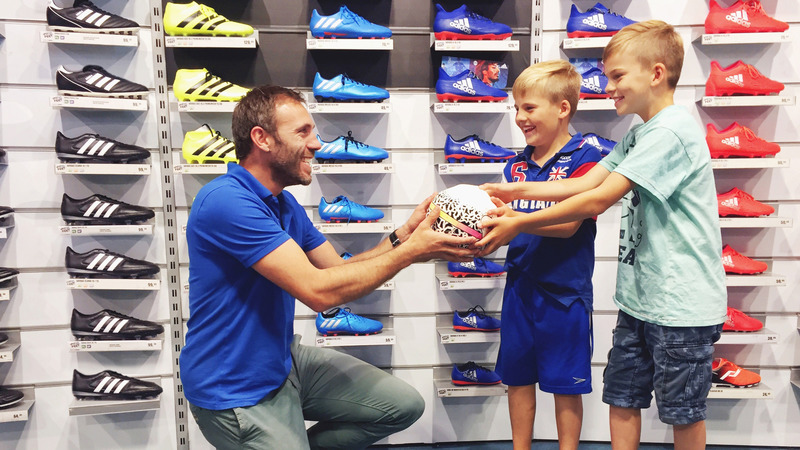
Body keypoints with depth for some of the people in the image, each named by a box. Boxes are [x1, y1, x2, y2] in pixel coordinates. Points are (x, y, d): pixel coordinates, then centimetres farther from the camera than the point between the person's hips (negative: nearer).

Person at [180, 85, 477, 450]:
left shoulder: (285, 204, 7)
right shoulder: (226, 201, -25)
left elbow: (340, 270, 5)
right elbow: (319, 290, -29)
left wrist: (402, 236, -11)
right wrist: (411, 251, -23)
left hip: (285, 361, 8)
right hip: (237, 392, -8)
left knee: (404, 406, 7)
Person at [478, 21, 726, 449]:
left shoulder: (671, 131, -19)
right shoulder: (637, 134, 13)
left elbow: (598, 200, -24)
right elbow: (586, 183, 5)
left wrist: (519, 224, -22)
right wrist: (517, 191, -6)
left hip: (682, 302, -9)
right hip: (639, 298, 9)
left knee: (683, 411, 9)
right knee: (621, 398, 14)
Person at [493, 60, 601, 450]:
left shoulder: (584, 158, -10)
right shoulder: (517, 164, 9)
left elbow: (567, 224, -20)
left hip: (565, 290, -5)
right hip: (520, 284, 6)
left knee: (565, 384, 9)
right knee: (517, 377, 15)